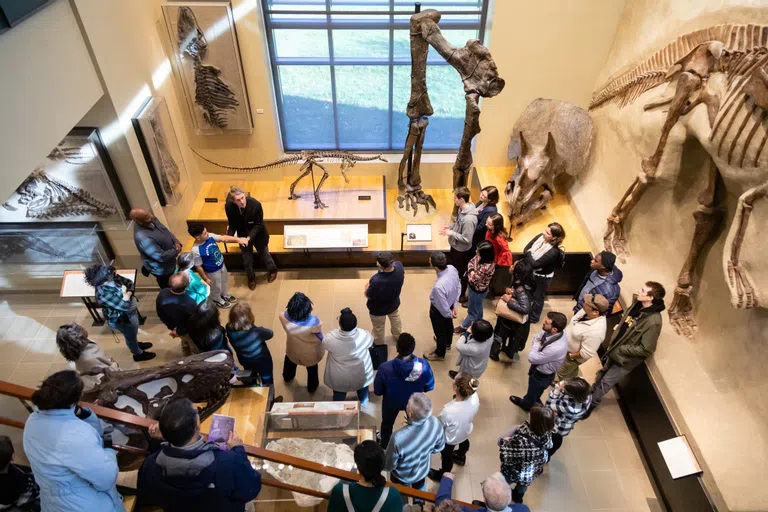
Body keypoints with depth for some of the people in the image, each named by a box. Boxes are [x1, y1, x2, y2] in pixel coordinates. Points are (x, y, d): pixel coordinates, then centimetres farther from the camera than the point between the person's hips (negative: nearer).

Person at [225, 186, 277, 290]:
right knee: (247, 260, 17)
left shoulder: (255, 204, -32)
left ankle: (272, 270, 52)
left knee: (264, 254, 21)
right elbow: (232, 224, -10)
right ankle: (251, 277, 46)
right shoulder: (229, 207, -25)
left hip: (258, 235, -2)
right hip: (243, 236, 2)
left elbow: (258, 225, -22)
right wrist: (229, 236, -28)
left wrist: (249, 238, -32)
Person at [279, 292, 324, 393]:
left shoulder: (284, 317, -35)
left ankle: (287, 377, 71)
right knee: (312, 369, 33)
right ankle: (312, 387, 62)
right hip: (311, 354, -2)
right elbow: (320, 338, -20)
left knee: (290, 360, 40)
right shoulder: (314, 323, -43)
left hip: (292, 351, 3)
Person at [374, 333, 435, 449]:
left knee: (387, 424, 32)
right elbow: (430, 386, -14)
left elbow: (377, 391, -20)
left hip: (391, 402, -1)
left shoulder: (385, 368, -39)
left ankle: (385, 447, 58)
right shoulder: (424, 365, -34)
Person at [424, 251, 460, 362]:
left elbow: (443, 307, -30)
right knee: (448, 324, 35)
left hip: (439, 311, -7)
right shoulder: (452, 268, -25)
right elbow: (458, 287, -7)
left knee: (440, 332, 22)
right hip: (451, 304, 7)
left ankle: (440, 354, 52)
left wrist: (449, 314, -9)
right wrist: (455, 305, 0)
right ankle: (447, 343, 66)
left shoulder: (439, 286, -47)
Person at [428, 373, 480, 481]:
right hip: (466, 431, 5)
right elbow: (472, 415, -9)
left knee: (446, 456, 28)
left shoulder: (448, 411, -47)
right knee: (464, 442, 39)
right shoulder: (475, 397, -33)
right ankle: (461, 457, 72)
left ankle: (442, 475, 59)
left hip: (450, 439, -4)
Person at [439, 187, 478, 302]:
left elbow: (466, 239, -30)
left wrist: (451, 233, -25)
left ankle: (461, 295, 36)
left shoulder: (469, 218, -36)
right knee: (454, 269, 28)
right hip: (455, 245, 9)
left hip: (462, 250, -9)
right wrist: (451, 227, -5)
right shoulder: (462, 208, -7)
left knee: (461, 273, 14)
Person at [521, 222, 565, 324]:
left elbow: (535, 264, -33)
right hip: (531, 272, 6)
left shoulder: (553, 252, -37)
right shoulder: (540, 236, -17)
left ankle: (533, 317, 43)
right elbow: (526, 249, -9)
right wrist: (530, 259, -24)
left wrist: (529, 253, -18)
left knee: (537, 297, 18)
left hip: (542, 277, -6)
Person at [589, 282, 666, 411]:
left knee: (605, 382, 11)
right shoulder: (637, 303, -9)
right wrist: (619, 327, -2)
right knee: (602, 373, 27)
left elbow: (646, 350, -28)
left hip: (625, 359, -7)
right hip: (615, 349, 7)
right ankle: (590, 394, 50)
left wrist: (621, 349, -20)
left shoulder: (653, 322, -33)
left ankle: (591, 404, 35)